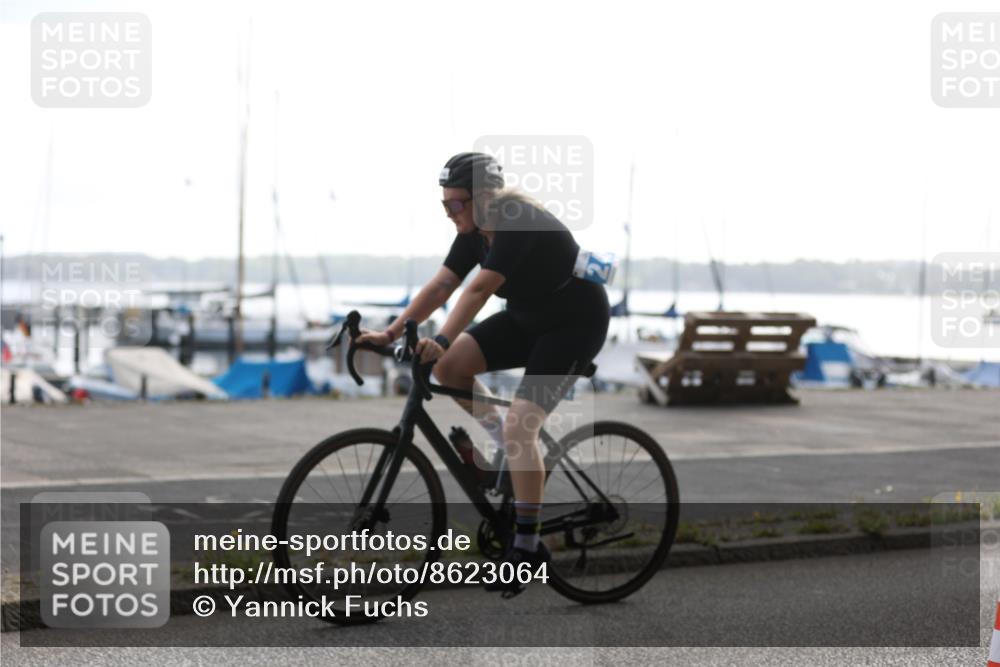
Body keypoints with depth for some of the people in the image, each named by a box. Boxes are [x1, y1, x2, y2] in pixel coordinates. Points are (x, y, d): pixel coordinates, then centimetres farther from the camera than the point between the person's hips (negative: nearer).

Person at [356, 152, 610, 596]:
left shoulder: (520, 225, -28)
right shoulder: (474, 231, -3)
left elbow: (478, 291, -38)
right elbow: (440, 286, -7)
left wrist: (441, 340, -46)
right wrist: (390, 333, -15)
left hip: (575, 324, -8)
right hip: (527, 318, 8)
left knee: (519, 426, -20)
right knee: (447, 366, -10)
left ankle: (526, 545, -10)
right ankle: (506, 446, 8)